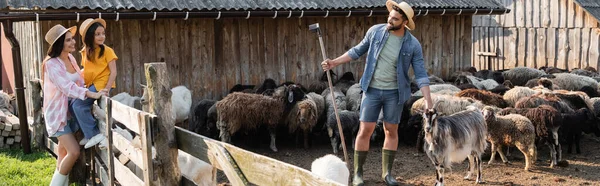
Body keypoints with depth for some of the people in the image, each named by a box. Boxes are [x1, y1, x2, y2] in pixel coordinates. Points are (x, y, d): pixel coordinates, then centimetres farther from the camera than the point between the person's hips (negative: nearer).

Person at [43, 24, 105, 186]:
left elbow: (78, 81, 12)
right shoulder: (51, 64, -19)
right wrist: (92, 95, -41)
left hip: (71, 112, 7)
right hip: (58, 113, -7)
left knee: (64, 154, 13)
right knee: (74, 151, -14)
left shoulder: (71, 58, 4)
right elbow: (67, 87, -31)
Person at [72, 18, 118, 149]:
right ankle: (90, 134, 10)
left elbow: (113, 72, -12)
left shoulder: (107, 50, -7)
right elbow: (86, 70, 19)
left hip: (102, 84, -7)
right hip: (91, 84, 7)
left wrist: (107, 88, -24)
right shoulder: (86, 52, 11)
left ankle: (94, 134, -9)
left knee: (78, 104, -18)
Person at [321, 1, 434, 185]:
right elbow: (358, 50, 7)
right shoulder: (376, 31, -6)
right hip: (372, 89, 0)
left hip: (394, 93, 0)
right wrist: (335, 62, 4)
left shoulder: (413, 45, -10)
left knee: (391, 131, 8)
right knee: (365, 130, -1)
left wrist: (428, 101, -16)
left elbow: (420, 74, -8)